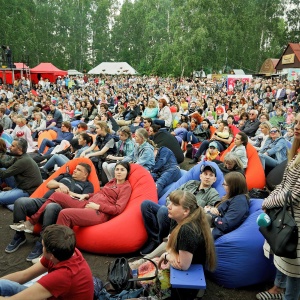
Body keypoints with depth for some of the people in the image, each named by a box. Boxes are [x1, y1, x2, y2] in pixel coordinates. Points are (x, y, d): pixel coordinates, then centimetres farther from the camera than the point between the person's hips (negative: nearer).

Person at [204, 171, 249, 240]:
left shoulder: (239, 200, -16)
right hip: (215, 232, 9)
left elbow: (225, 225, -22)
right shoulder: (232, 198, 13)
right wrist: (211, 209, -7)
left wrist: (210, 214, -7)